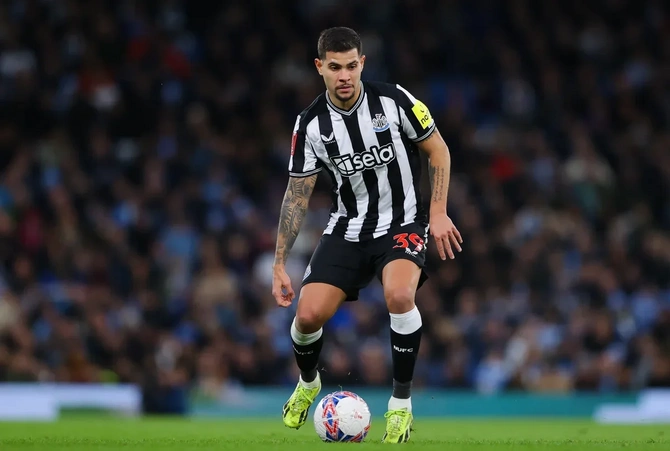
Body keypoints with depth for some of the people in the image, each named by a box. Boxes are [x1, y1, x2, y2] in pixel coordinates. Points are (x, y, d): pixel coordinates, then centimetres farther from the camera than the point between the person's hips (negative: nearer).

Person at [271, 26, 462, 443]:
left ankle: (401, 403, -12)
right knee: (309, 314, -11)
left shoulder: (393, 100, -15)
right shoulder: (311, 124, -8)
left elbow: (438, 150, -2)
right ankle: (308, 384, 25)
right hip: (348, 228, 3)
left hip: (403, 222, -3)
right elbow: (297, 195, -1)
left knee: (399, 295, -32)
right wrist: (279, 265, -5)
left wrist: (438, 212, -10)